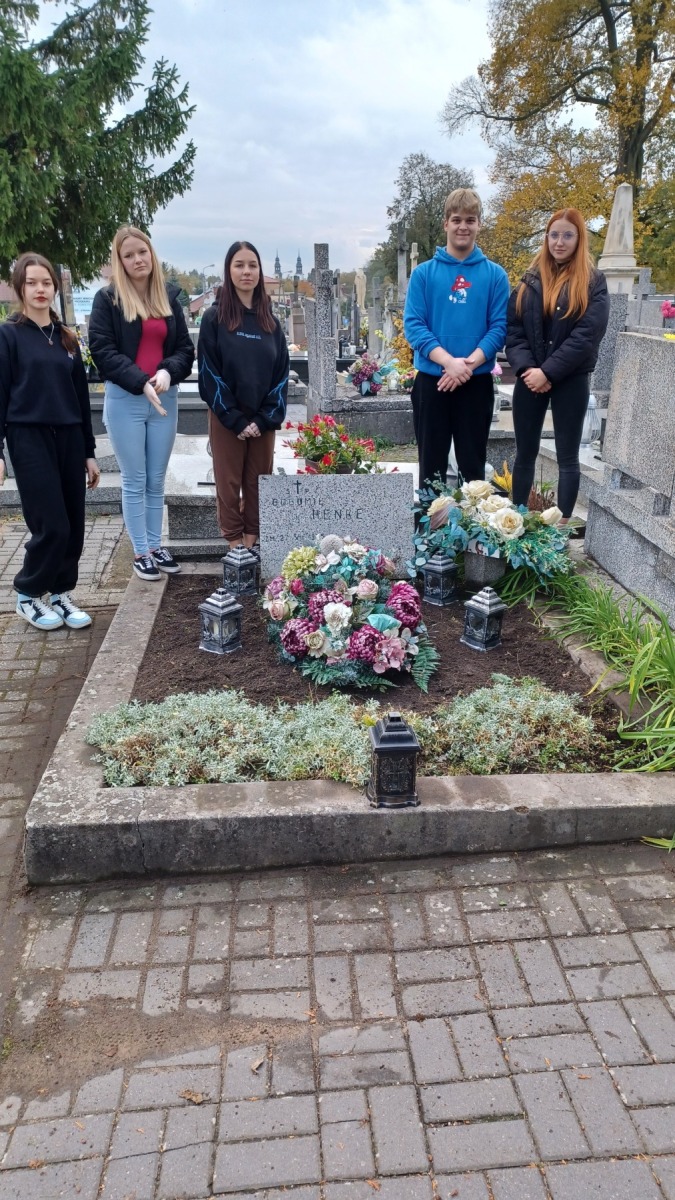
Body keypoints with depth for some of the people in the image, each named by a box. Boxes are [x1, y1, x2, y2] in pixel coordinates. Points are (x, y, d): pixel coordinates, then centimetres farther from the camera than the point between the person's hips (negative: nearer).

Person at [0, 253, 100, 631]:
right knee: (52, 525, -9)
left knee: (74, 525, 3)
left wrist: (89, 451, 13)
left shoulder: (67, 337, 13)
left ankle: (61, 593, 19)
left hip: (68, 437, 5)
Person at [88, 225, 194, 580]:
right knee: (134, 482, 3)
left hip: (165, 399, 4)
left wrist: (168, 371, -14)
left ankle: (156, 546, 22)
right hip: (125, 401, -3)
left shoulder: (169, 297, 10)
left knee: (156, 481, 11)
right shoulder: (107, 299, -2)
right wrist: (141, 382, -20)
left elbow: (186, 348, 7)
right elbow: (102, 351, -8)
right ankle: (140, 553, 12)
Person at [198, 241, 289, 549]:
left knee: (259, 482, 7)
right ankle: (236, 542, 13)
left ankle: (254, 540, 18)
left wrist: (266, 418, -8)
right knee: (229, 482, 3)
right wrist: (236, 419, -13)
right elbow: (209, 374, -7)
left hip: (263, 419, 3)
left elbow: (281, 373, 4)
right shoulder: (214, 317, -2)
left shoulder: (270, 320, 8)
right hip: (226, 418, -3)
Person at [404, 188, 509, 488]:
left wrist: (469, 364, -18)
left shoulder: (495, 275, 4)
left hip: (477, 383, 0)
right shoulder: (423, 273, 2)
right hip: (432, 381, 0)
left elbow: (499, 327, -2)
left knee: (473, 465, 7)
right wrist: (449, 361, -19)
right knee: (432, 464, 7)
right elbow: (413, 325, -6)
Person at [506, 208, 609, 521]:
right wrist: (526, 368, -14)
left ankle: (563, 525, 8)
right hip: (530, 379, 3)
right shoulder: (530, 280, 10)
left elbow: (587, 335, -11)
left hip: (571, 380, -3)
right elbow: (513, 330, 2)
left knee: (567, 457, 2)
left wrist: (548, 372, -17)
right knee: (525, 454, 9)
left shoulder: (593, 282, 0)